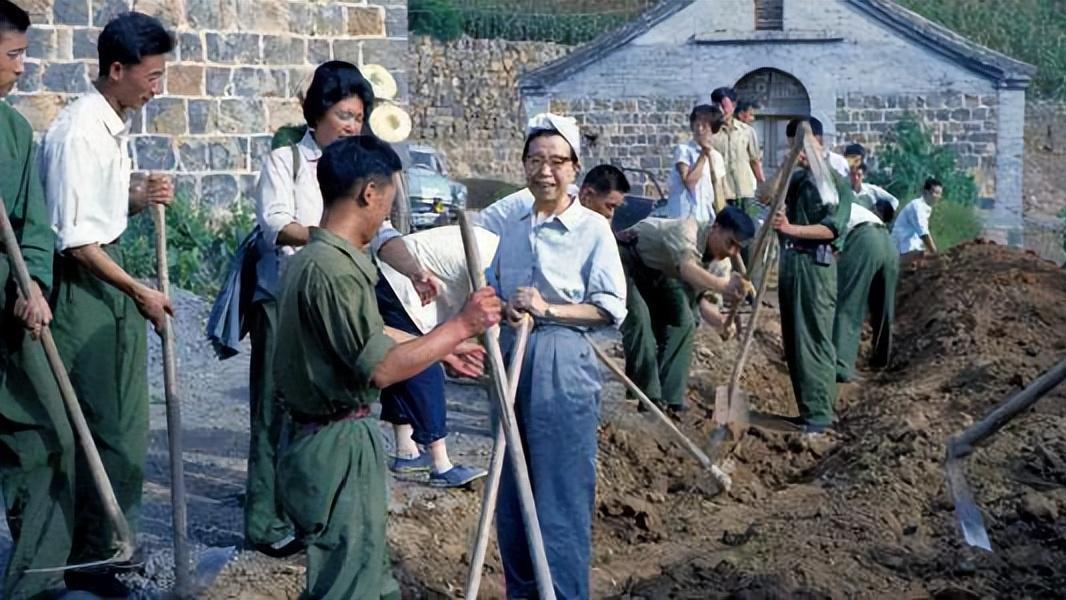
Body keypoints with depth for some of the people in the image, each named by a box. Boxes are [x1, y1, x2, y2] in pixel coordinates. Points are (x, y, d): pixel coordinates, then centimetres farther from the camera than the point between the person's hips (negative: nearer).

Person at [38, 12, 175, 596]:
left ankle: (109, 539, 33)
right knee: (104, 425, -2)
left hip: (110, 271, 9)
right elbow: (76, 242, -21)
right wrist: (141, 293, -16)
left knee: (124, 420, 18)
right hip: (82, 285, -9)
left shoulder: (114, 124, 7)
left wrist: (139, 197, 1)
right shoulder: (79, 133, -21)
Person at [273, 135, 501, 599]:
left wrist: (445, 347, 27)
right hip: (340, 447, -10)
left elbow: (369, 338, 21)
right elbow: (380, 367, -23)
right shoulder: (333, 270, -23)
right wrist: (460, 326, -15)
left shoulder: (312, 259, 10)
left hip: (334, 440, 10)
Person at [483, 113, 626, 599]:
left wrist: (549, 309, -18)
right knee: (510, 487, 13)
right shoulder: (510, 224, 9)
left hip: (564, 364, -6)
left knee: (562, 491, -2)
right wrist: (504, 307, -5)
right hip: (511, 359, 6)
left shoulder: (593, 228, -7)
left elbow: (612, 308, -10)